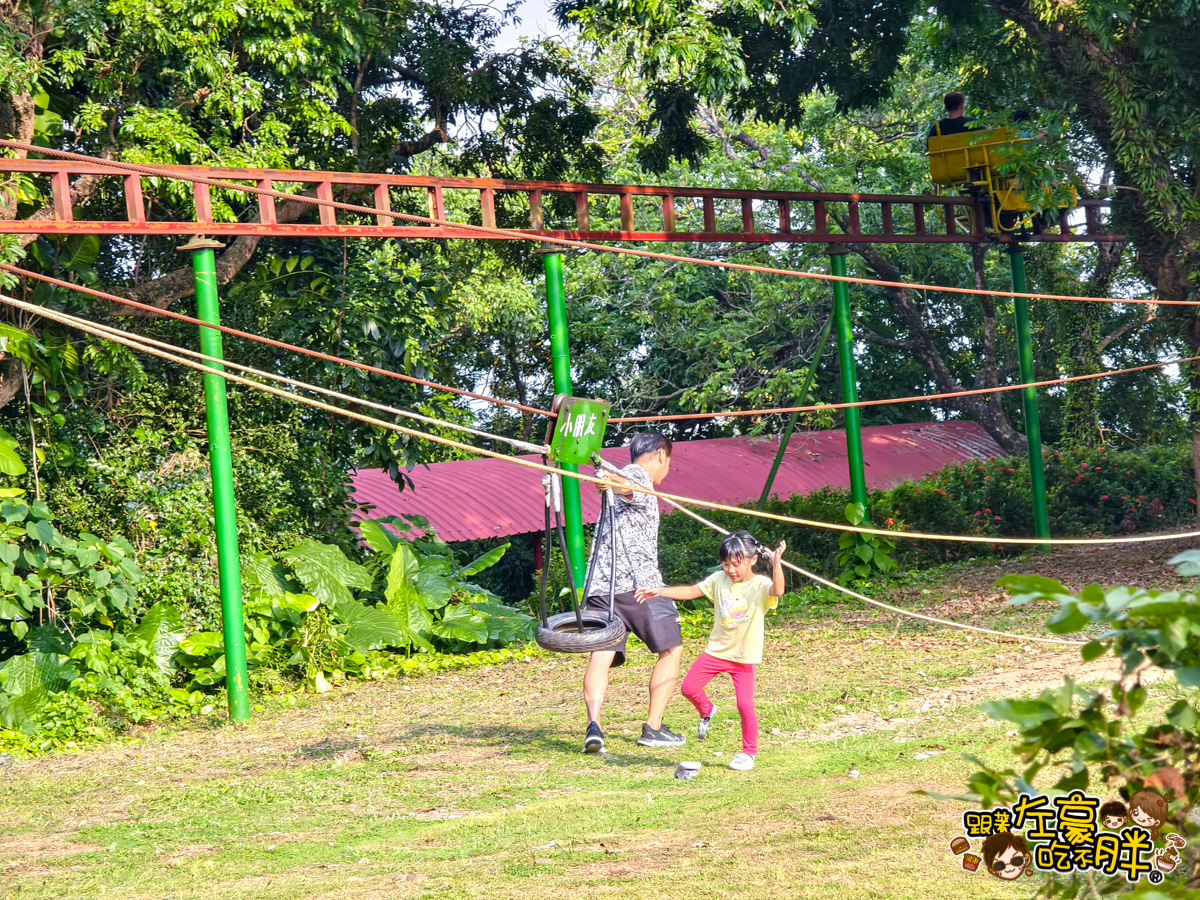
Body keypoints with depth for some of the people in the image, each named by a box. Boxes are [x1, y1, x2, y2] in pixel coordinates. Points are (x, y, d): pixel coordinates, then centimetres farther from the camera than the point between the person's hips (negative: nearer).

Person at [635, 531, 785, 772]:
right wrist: (660, 592, 0)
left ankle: (749, 752, 10)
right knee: (689, 688, 2)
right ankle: (706, 711, 35)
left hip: (744, 657, -5)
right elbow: (691, 591, 6)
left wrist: (776, 564, -51)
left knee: (745, 705, -10)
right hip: (716, 650, 5)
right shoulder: (719, 580, 0)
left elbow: (777, 591, -35)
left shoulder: (760, 585, -14)